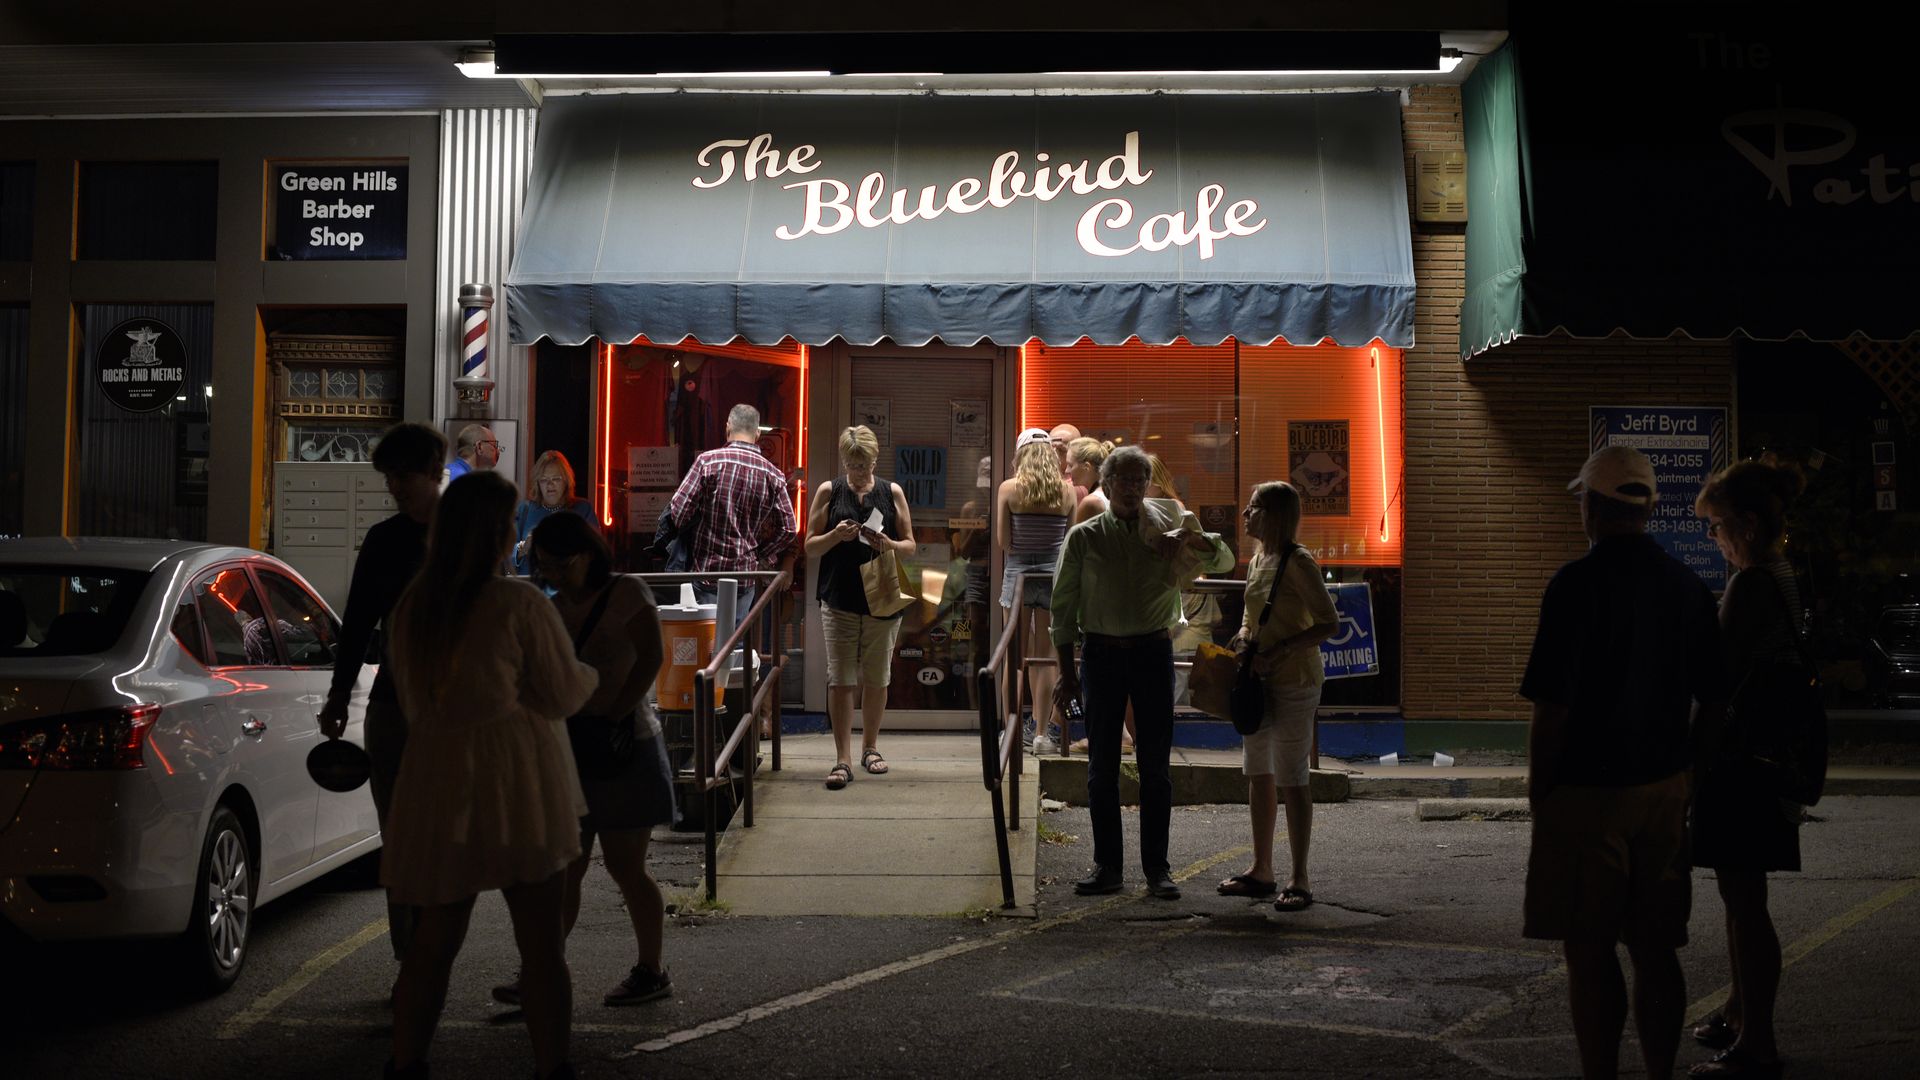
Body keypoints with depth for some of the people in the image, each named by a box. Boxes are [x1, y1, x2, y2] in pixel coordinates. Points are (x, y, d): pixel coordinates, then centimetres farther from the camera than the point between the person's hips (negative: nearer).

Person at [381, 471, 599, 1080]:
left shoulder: (411, 608, 5)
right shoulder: (520, 605, -12)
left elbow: (411, 701, 16)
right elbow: (561, 696, -4)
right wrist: (592, 674, 17)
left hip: (436, 782, 5)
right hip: (516, 784, -5)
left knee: (435, 937, 16)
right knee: (541, 944, 5)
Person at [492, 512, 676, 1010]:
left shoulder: (627, 594, -7)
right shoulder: (552, 609, 12)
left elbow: (650, 659, -14)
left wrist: (613, 716, -21)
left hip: (623, 749, -6)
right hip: (569, 750, 6)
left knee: (625, 866, 0)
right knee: (564, 869, 6)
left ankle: (651, 971, 13)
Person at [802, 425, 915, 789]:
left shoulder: (892, 493, 4)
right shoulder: (829, 492, 3)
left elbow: (910, 545, 7)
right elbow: (810, 548, 4)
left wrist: (888, 544, -14)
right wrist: (836, 536, -16)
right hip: (839, 600, -1)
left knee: (876, 679, 10)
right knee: (840, 680, -5)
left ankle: (870, 747, 26)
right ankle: (843, 759, -2)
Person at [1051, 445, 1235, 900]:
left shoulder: (1166, 530, 8)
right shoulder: (1083, 537, 4)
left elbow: (1224, 562, 9)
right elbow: (1063, 606, 5)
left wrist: (1193, 538, -12)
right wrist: (1067, 671, 1)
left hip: (1153, 652, 1)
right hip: (1102, 654, 0)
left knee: (1155, 765, 3)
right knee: (1102, 765, 3)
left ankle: (1156, 867, 10)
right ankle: (1106, 866, 12)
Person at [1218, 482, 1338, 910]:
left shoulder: (1297, 562, -14)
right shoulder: (1257, 561, 11)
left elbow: (1329, 622, -17)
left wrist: (1283, 649, -24)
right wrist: (1244, 636, 2)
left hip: (1294, 682, -9)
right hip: (1260, 681, 9)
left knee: (1291, 779, -4)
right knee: (1258, 774, 13)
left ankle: (1300, 879, 4)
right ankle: (1261, 870, 23)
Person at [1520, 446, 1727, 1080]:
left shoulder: (1577, 582, -14)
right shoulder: (1688, 586, 5)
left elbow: (1552, 703, -16)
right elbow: (1713, 701, 10)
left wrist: (1537, 786, -4)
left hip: (1586, 790, -6)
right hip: (1663, 789, 6)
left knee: (1588, 951, 3)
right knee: (1656, 950, 13)